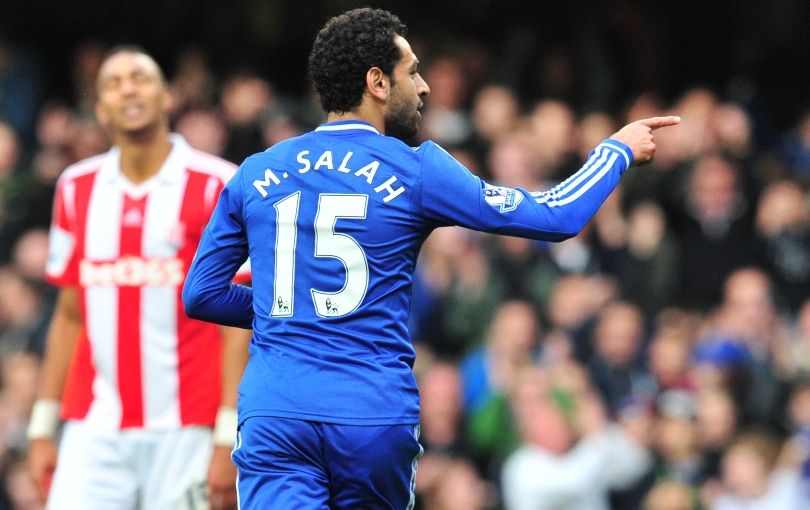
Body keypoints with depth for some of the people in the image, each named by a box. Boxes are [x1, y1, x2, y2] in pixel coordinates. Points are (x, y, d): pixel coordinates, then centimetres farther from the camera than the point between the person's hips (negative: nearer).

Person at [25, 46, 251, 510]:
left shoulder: (216, 187, -2)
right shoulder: (76, 190, 12)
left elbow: (237, 323, -5)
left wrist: (228, 438, -11)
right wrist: (43, 427, 13)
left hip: (183, 432, -4)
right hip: (94, 432, 4)